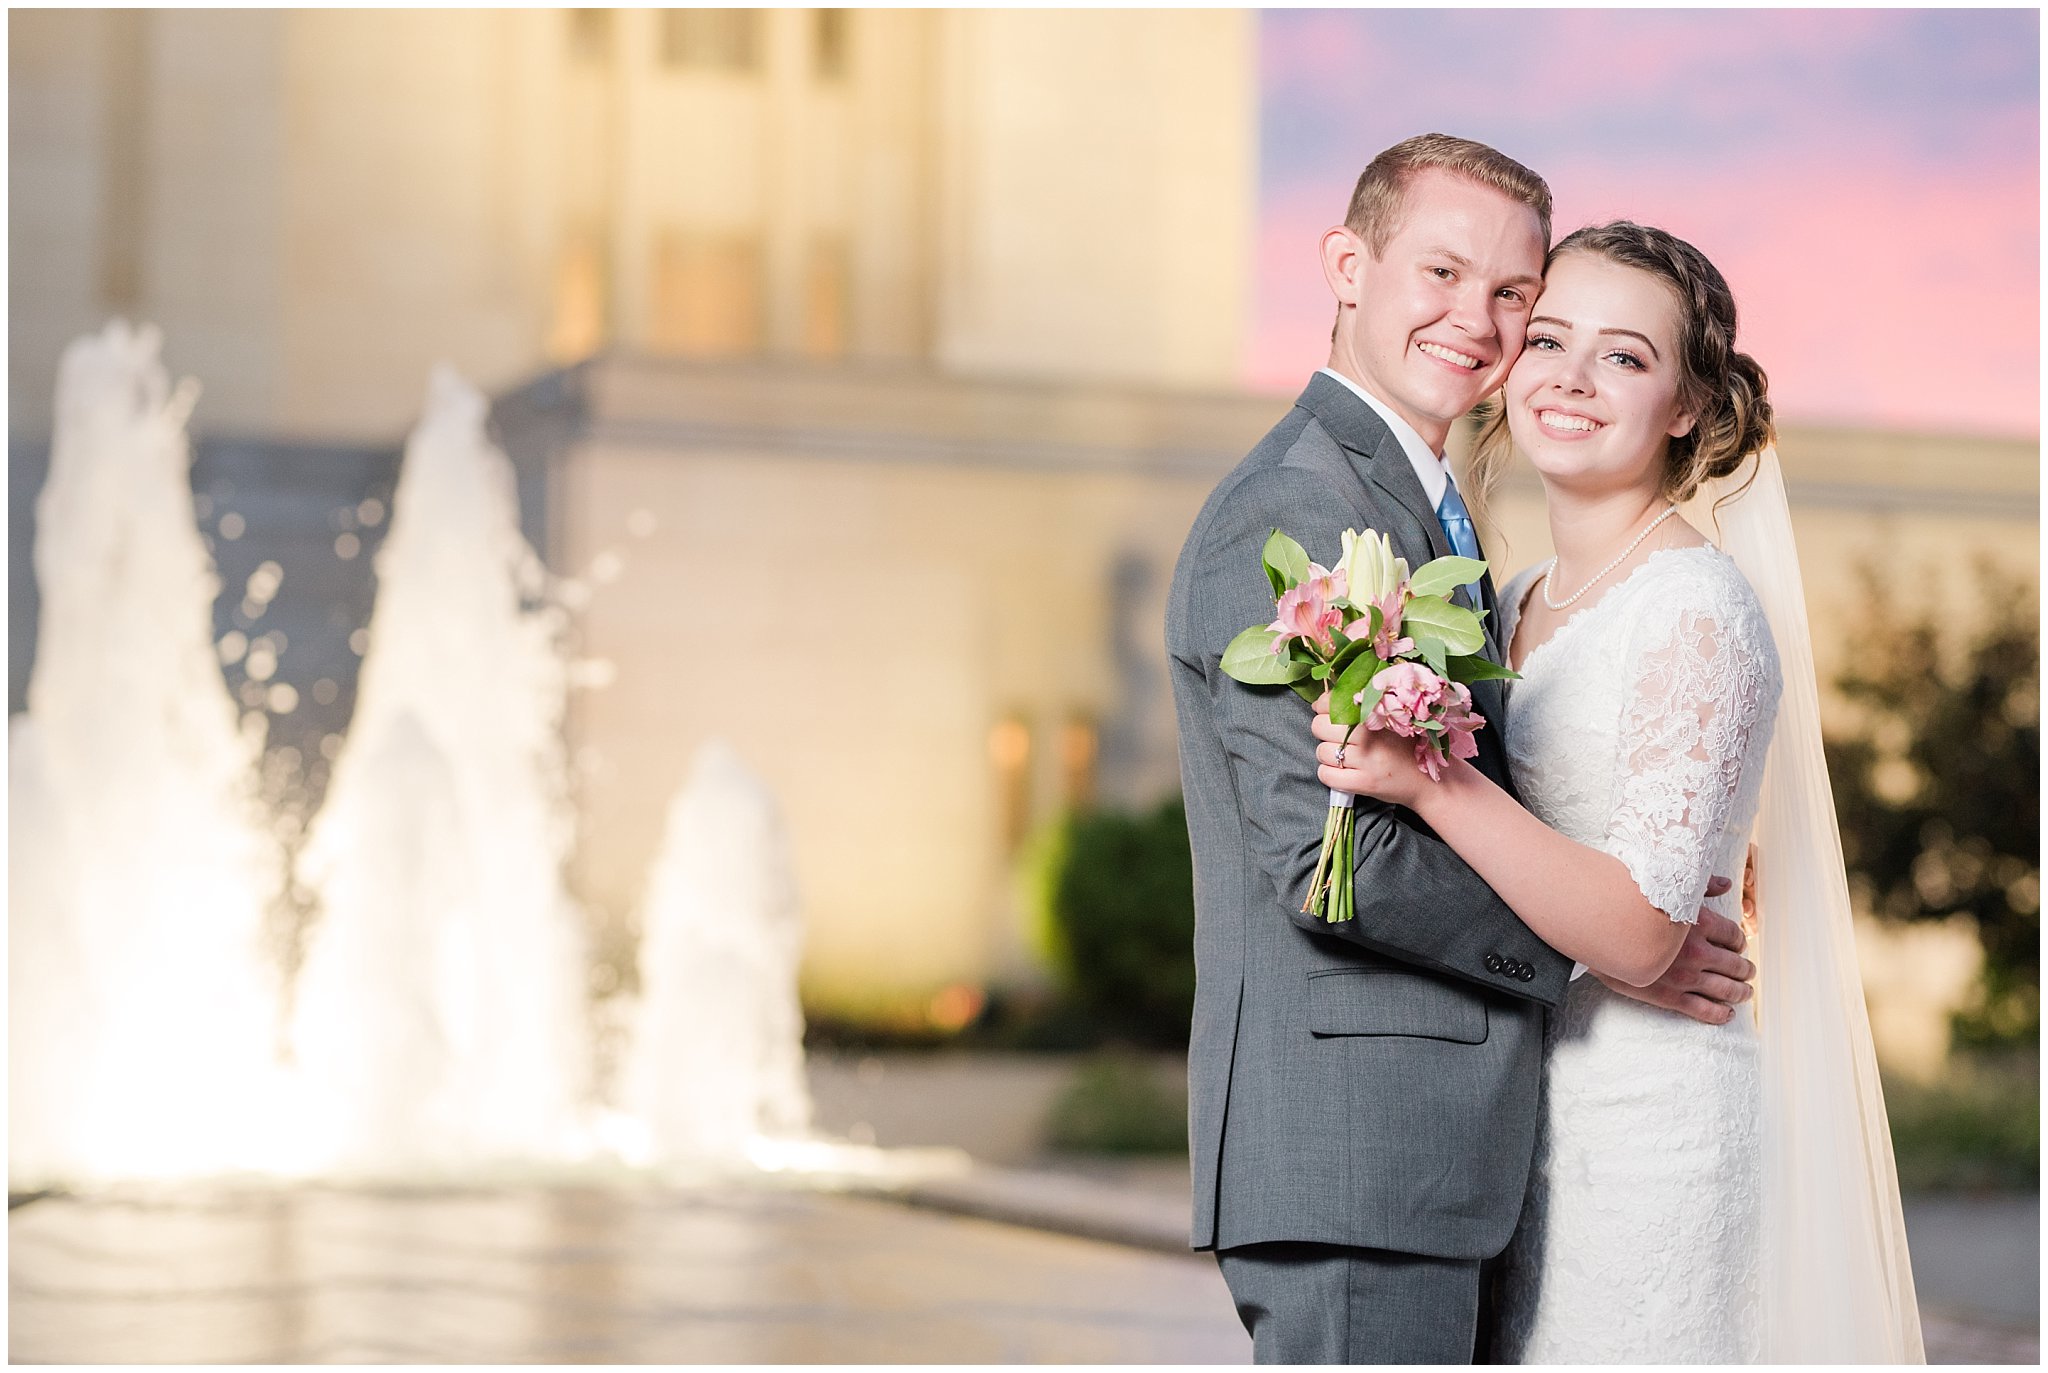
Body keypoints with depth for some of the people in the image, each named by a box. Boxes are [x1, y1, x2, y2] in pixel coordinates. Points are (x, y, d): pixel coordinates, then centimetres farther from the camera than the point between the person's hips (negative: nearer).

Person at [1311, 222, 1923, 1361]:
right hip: (1516, 1116, 7)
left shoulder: (1698, 613, -13)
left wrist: (1430, 784, -27)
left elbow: (1639, 932, -20)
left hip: (1647, 1122, -7)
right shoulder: (1515, 606, 11)